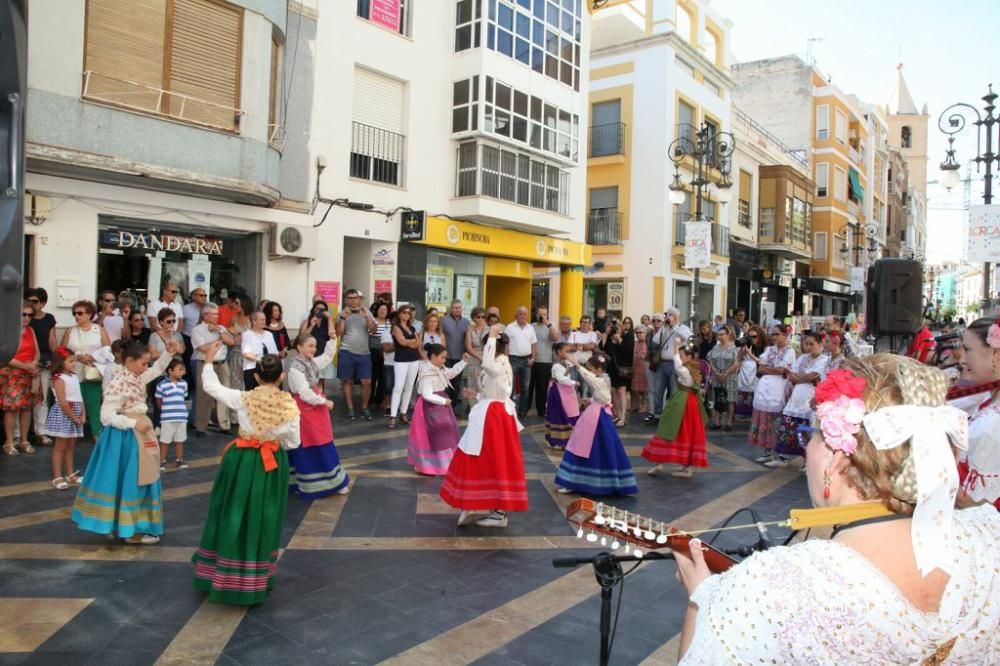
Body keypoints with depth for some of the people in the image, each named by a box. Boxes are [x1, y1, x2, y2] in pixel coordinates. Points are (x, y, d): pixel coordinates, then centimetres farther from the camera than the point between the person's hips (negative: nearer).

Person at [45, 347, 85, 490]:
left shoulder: (74, 377, 10)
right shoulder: (59, 379, -14)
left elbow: (80, 398, 10)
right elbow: (63, 403, -19)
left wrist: (83, 415, 0)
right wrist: (74, 417, -14)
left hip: (74, 415, 8)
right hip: (63, 415, -8)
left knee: (70, 446, 15)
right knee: (60, 446, -1)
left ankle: (70, 474, 24)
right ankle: (57, 477, 5)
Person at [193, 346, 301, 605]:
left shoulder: (243, 398, -12)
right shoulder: (289, 406, -11)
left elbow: (210, 386, 2)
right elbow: (293, 443, -2)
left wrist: (209, 360, 15)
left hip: (242, 462, 0)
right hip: (273, 464, 0)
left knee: (234, 516, 15)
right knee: (262, 519, 12)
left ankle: (225, 577, 26)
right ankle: (255, 581, 23)